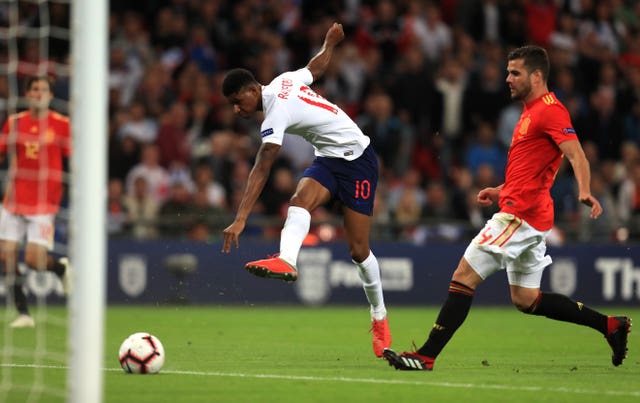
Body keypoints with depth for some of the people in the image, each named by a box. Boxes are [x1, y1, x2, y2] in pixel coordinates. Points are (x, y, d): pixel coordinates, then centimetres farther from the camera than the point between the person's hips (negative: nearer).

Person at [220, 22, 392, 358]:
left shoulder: (276, 113, -26)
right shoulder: (285, 80, -2)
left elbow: (260, 172, -31)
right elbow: (317, 66, 18)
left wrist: (241, 220, -34)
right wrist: (330, 42, 41)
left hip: (357, 159, -9)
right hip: (328, 158, 9)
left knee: (358, 250, -5)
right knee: (300, 198, -24)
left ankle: (379, 318, 12)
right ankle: (286, 260, -50)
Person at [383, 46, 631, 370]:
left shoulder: (549, 109, -11)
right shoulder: (531, 112, 21)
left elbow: (576, 155, -23)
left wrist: (584, 191, -40)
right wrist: (500, 191, 23)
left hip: (521, 215, -11)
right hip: (529, 217, 11)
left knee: (464, 276, -11)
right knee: (525, 300, 13)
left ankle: (426, 356, -11)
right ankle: (609, 325, 16)